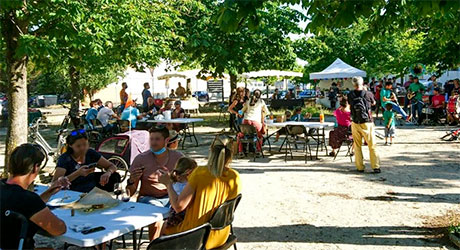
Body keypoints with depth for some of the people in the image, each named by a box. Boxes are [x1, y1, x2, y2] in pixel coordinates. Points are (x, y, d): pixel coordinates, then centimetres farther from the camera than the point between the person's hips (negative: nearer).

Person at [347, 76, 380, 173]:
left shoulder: (350, 95, -5)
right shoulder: (368, 94, -9)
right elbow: (373, 103, 13)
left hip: (355, 123, 2)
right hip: (367, 123, -1)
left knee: (357, 146, 12)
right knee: (372, 145, 7)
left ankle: (360, 167, 14)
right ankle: (376, 167, 6)